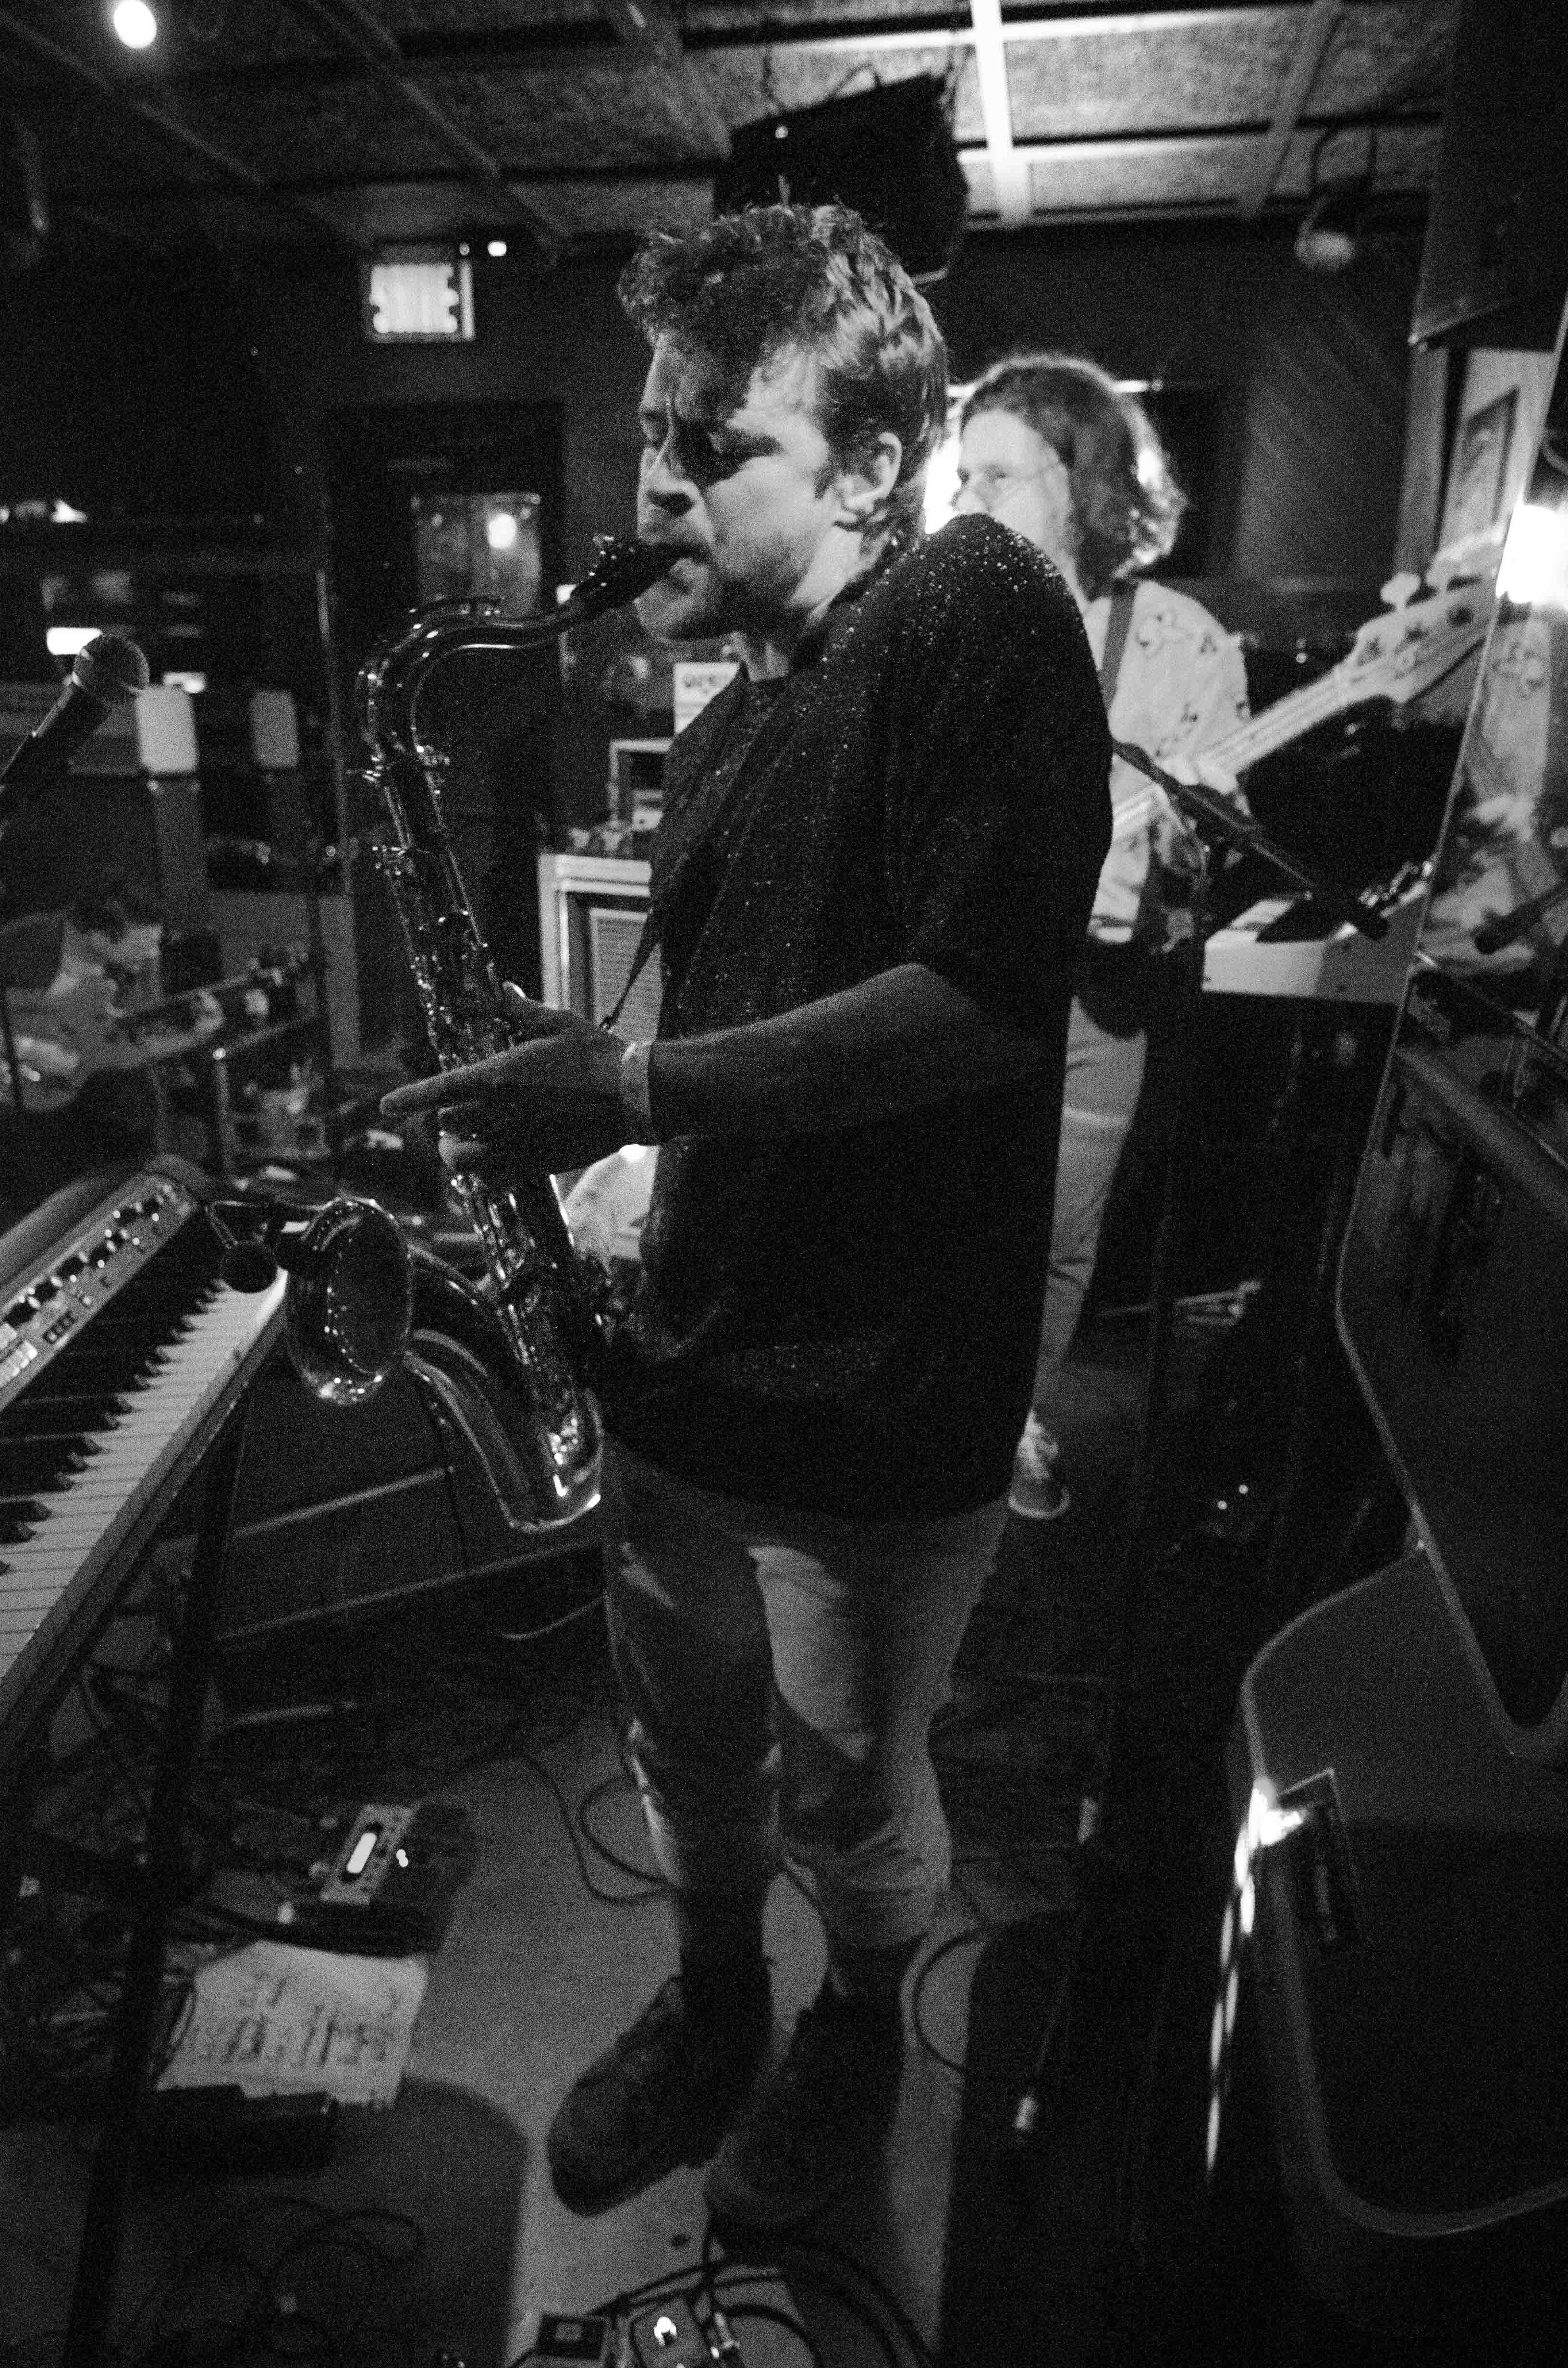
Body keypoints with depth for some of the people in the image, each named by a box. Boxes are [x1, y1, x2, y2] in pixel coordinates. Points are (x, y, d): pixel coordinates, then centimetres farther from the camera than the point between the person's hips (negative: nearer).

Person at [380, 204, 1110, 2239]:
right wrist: (571, 1084, 4)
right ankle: (714, 2005, 53)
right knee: (686, 1735, 23)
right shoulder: (728, 730, 12)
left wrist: (637, 1087, -24)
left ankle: (864, 2024, 50)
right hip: (689, 1347, 7)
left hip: (882, 1399, -7)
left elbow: (990, 993, -24)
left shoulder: (980, 616, -12)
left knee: (846, 1789, 16)